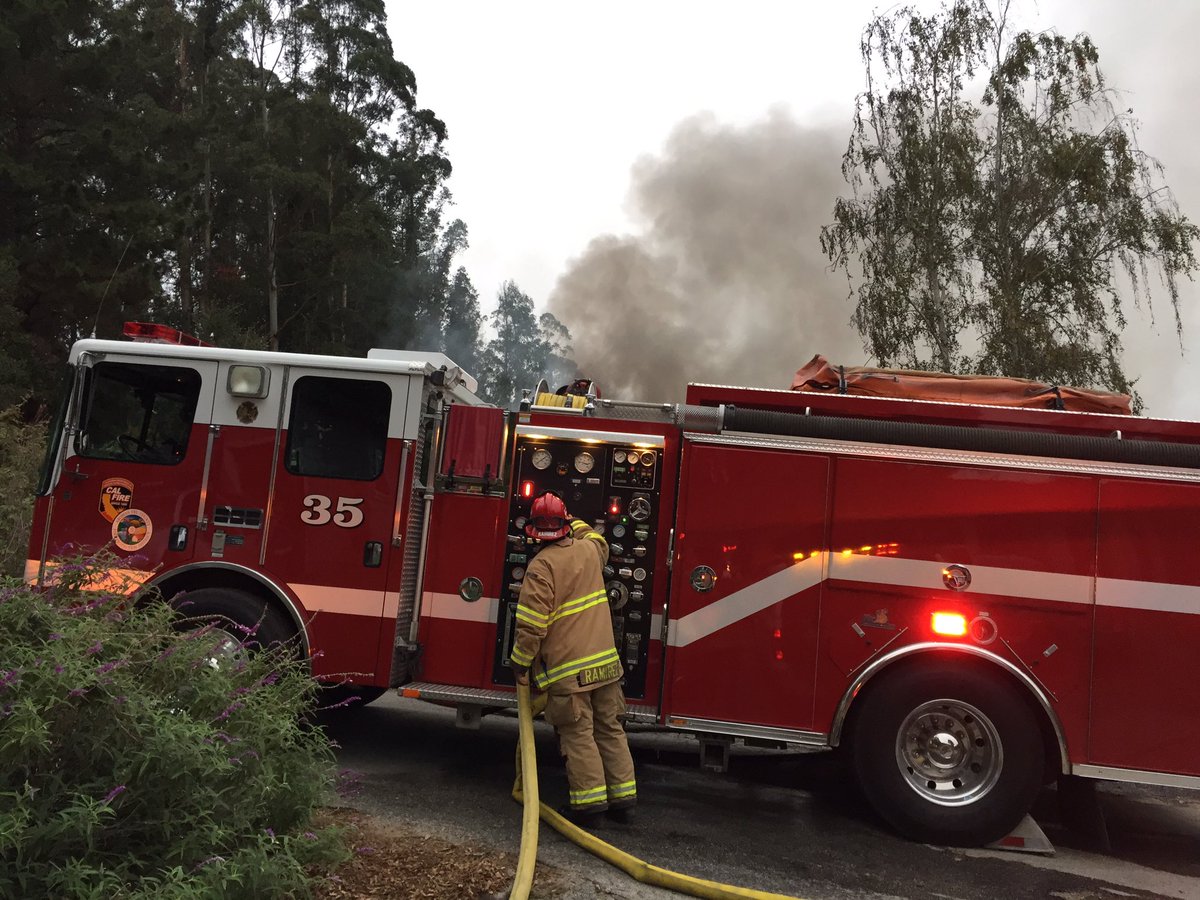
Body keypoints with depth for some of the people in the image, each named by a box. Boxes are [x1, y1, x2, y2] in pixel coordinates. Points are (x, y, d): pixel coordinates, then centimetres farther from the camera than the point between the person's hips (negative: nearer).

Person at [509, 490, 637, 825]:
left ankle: (588, 800, 2)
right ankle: (623, 797, 17)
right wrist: (572, 521, 41)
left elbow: (532, 623, -16)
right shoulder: (590, 549, 6)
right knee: (610, 728, 12)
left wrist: (521, 662, -5)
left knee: (578, 734, 1)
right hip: (605, 662, 6)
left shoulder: (542, 566, -13)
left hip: (567, 667, -6)